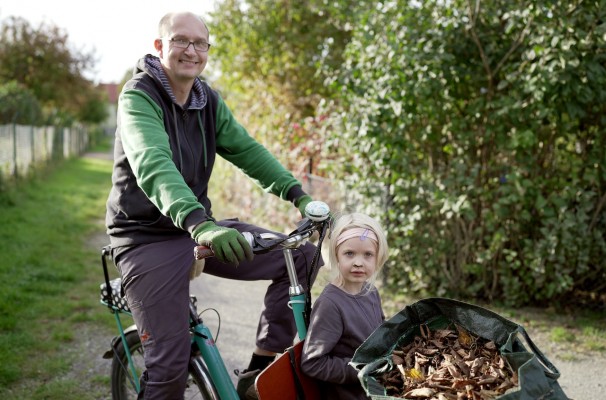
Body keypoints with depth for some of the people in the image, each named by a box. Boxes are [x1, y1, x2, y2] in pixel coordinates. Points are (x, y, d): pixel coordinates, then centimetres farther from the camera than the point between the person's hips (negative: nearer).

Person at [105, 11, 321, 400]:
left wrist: (298, 194, -14)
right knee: (171, 363, -14)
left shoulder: (208, 100, 5)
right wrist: (198, 223, -50)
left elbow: (246, 150, 1)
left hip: (200, 228, 7)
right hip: (149, 237, -6)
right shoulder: (139, 96, -17)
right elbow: (153, 166, -34)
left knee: (301, 255, -4)